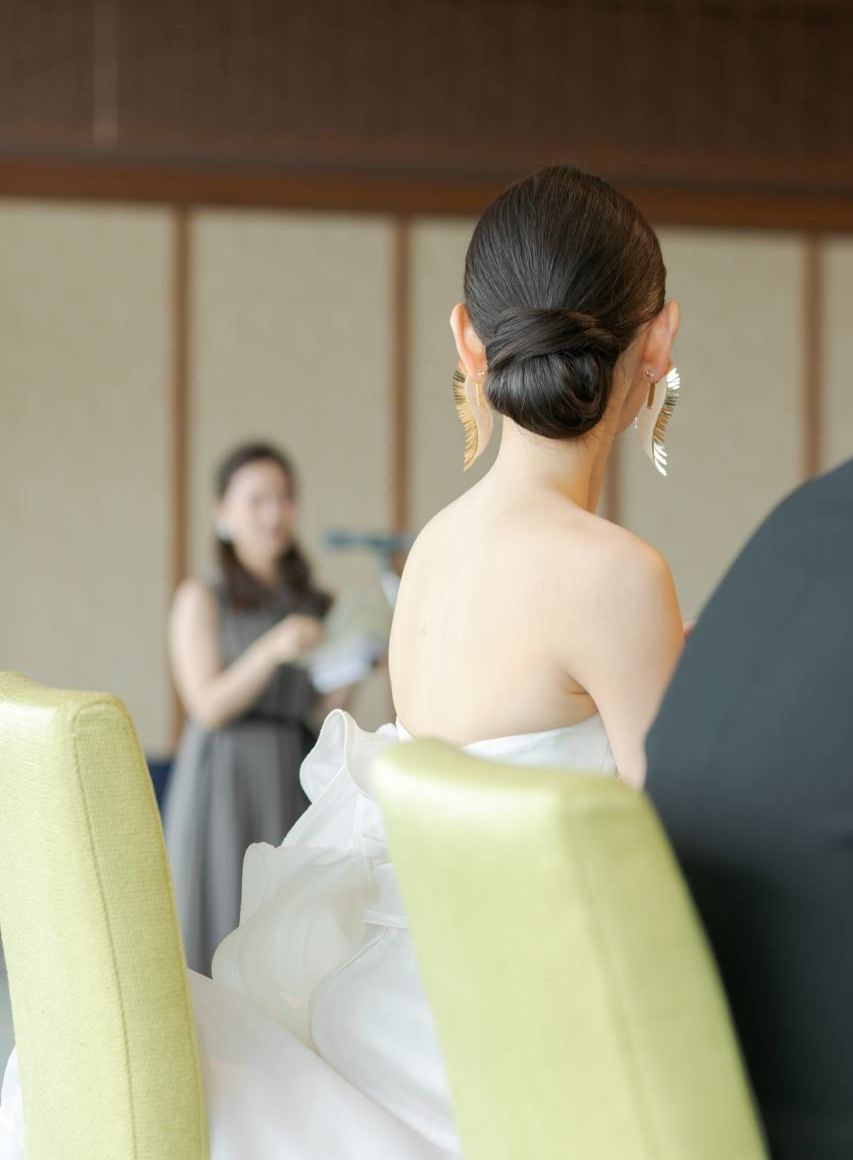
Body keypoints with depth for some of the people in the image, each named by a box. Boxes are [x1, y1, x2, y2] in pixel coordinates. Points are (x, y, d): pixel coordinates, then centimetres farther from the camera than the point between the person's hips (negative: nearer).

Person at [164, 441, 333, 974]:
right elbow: (209, 705, -8)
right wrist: (273, 650, -21)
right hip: (226, 784, -4)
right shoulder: (202, 599, 2)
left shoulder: (315, 604, 14)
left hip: (297, 788, 4)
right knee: (226, 934, -8)